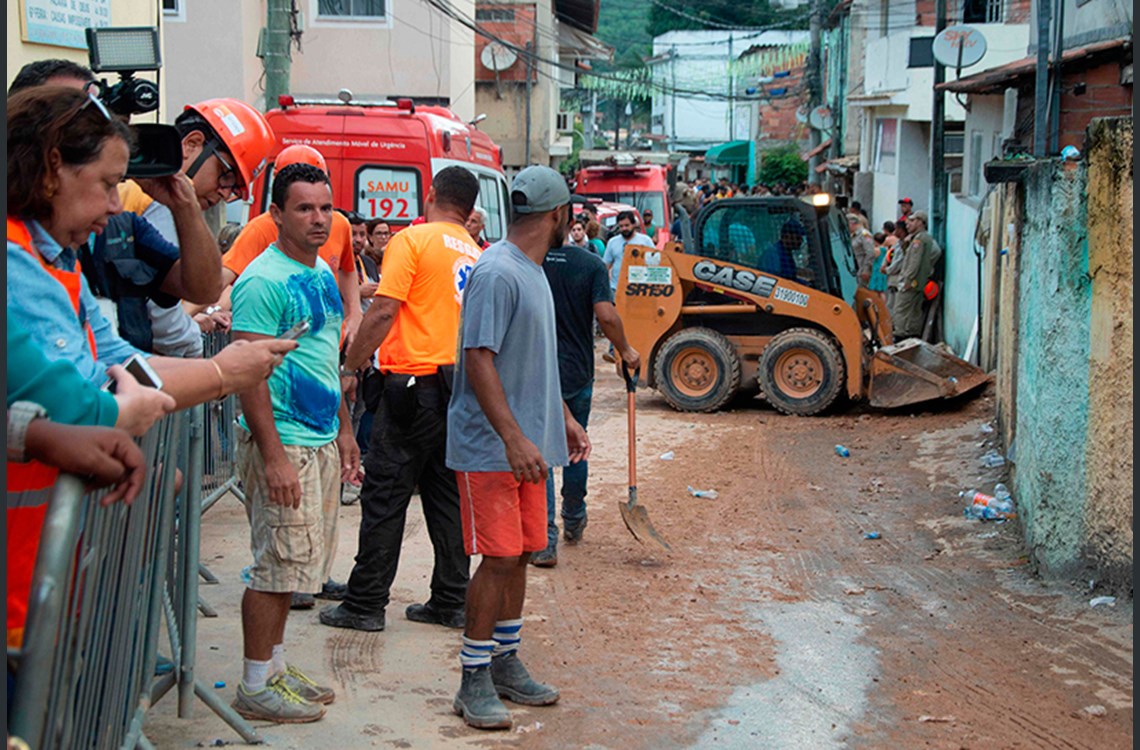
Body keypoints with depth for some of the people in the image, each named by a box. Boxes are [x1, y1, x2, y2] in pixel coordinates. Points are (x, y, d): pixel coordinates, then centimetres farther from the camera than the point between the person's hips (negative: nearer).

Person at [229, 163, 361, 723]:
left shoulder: (323, 273, 12)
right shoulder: (263, 281, -16)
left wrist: (344, 430, 21)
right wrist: (274, 456, -23)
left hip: (322, 442, 9)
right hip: (282, 445, -9)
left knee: (295, 564, 16)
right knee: (278, 566, -3)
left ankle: (275, 667, 27)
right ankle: (255, 687, 8)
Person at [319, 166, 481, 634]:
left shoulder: (413, 240, -6)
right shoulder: (476, 253, 14)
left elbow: (384, 311, -13)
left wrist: (349, 368, -7)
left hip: (416, 381, -6)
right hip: (463, 385, 6)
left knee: (385, 495, 0)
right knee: (448, 495, 12)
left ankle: (366, 604, 3)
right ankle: (450, 602, 15)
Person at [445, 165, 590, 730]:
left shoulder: (534, 273, 14)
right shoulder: (497, 273, -17)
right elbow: (480, 361, -22)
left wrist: (563, 418, 22)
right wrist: (514, 439, -26)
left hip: (527, 446, 9)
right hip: (492, 448, -9)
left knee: (519, 555, 13)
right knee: (500, 558, -7)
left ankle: (505, 664, 25)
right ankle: (474, 681, 4)